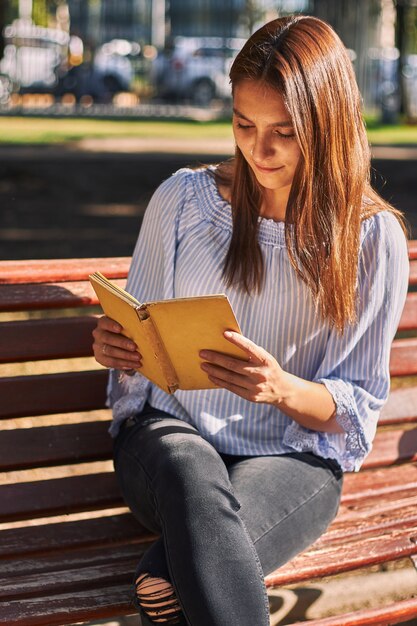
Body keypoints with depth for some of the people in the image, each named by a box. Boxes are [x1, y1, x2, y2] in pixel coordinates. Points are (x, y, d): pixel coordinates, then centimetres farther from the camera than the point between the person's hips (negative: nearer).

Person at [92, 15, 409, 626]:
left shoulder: (374, 239, -1)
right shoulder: (184, 199, 3)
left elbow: (359, 407, 0)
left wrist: (283, 389, -22)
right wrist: (115, 348, -12)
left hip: (294, 457, -1)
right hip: (170, 430, 1)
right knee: (195, 481, -39)